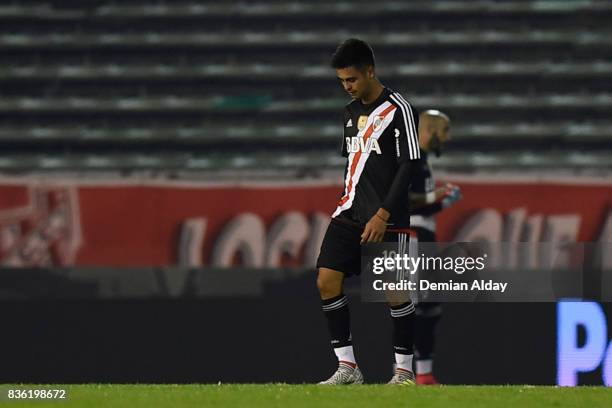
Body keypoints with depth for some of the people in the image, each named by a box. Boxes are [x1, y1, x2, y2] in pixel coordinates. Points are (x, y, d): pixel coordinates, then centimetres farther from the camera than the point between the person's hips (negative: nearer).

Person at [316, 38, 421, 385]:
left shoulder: (398, 109, -9)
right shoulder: (351, 111, 14)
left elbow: (408, 165, -13)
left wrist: (382, 215, -17)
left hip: (386, 220, -7)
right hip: (349, 213, 7)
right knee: (327, 280, -4)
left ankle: (405, 370, 9)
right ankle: (347, 366, 1)